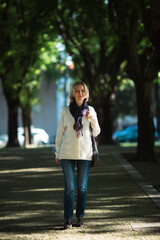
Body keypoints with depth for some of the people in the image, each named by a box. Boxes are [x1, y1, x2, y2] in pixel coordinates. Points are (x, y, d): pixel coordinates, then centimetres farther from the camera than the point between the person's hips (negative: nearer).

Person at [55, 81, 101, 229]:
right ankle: (68, 218, 3)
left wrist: (93, 119, -9)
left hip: (85, 153, 1)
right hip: (67, 153, -1)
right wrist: (57, 153, 7)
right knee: (69, 187, -3)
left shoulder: (90, 110, 6)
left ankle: (80, 217, 14)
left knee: (82, 187, 4)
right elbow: (60, 132, 9)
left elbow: (96, 133, 9)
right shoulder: (66, 111, 3)